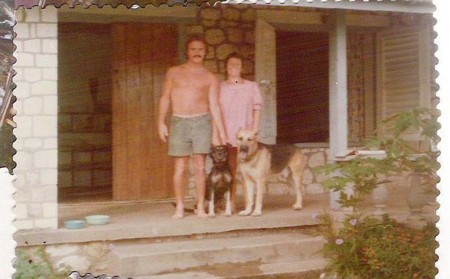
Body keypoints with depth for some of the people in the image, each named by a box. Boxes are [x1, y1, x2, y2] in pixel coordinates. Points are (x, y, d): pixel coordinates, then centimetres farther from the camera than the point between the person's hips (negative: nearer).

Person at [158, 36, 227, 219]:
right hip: (179, 122, 0)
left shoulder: (210, 78, 7)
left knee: (200, 166, -2)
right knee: (180, 167, -1)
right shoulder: (174, 72, 10)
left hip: (202, 121, 0)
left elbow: (214, 105, 3)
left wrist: (222, 133, -2)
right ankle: (180, 207, 7)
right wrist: (161, 122, 2)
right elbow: (165, 98, 11)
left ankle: (200, 207, 5)